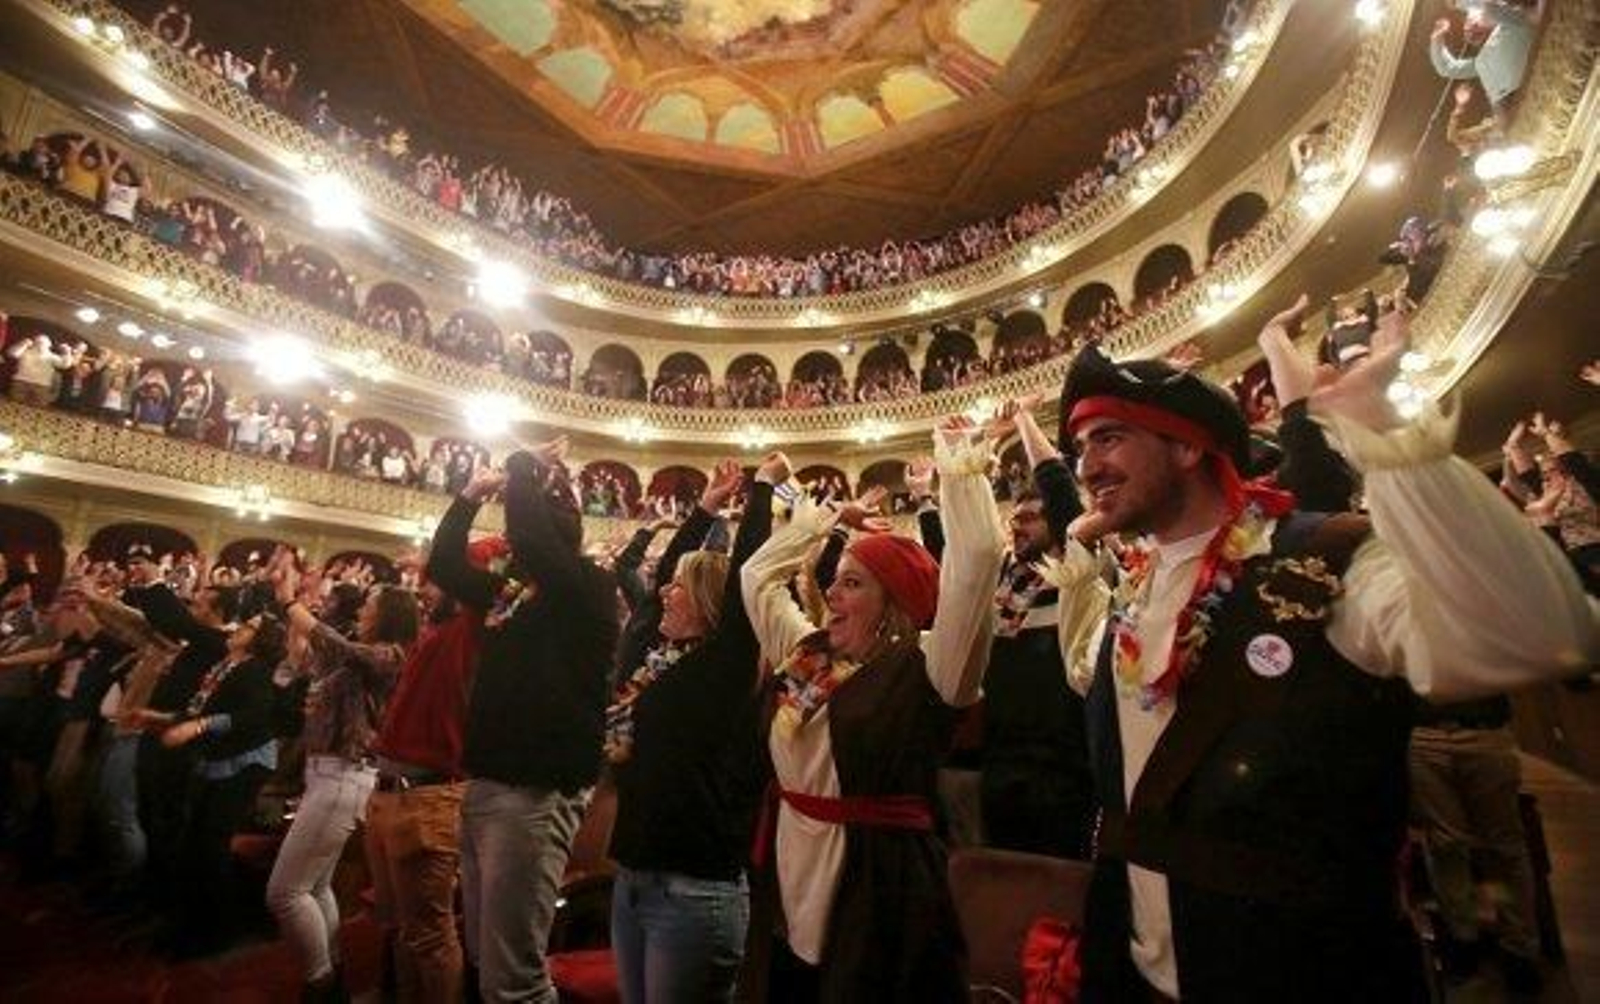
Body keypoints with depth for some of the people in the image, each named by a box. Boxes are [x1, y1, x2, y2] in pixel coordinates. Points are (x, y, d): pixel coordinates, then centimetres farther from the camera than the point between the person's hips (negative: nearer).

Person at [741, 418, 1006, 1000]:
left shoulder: (926, 668, -11)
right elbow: (759, 576, 19)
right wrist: (825, 519, 17)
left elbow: (977, 558, -22)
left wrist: (957, 463, -11)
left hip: (880, 892, -6)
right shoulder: (806, 654, 7)